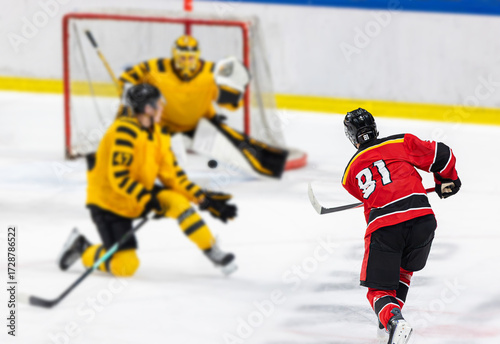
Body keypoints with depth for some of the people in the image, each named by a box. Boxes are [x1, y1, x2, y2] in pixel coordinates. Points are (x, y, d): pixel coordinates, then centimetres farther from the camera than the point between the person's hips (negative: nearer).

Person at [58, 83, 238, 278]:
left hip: (141, 195, 7)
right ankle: (82, 249, 12)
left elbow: (172, 174, 3)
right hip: (109, 203, -7)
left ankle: (214, 254, -9)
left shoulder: (158, 136, 3)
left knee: (177, 201, -19)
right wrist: (148, 200, -34)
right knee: (125, 267, -14)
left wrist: (203, 198, -5)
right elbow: (118, 177, -29)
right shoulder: (125, 131, -24)